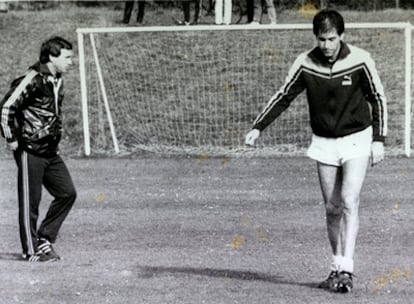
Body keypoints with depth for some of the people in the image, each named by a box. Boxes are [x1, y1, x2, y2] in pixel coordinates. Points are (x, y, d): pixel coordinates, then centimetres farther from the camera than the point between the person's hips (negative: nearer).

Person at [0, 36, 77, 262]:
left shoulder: (57, 81, 11)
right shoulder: (33, 80, -17)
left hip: (50, 151, 9)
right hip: (30, 150, -8)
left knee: (67, 193, 5)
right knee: (30, 201, 1)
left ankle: (44, 239, 17)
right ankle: (31, 251, 11)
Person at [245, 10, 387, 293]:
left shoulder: (360, 60, -14)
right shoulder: (305, 63, -9)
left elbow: (378, 99, -4)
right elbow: (283, 96, 2)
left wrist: (378, 139, -8)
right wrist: (258, 127, -5)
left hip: (356, 140, -3)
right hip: (324, 142, 3)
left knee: (349, 203, -15)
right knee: (332, 208, 6)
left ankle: (346, 268, -16)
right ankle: (337, 267, 17)